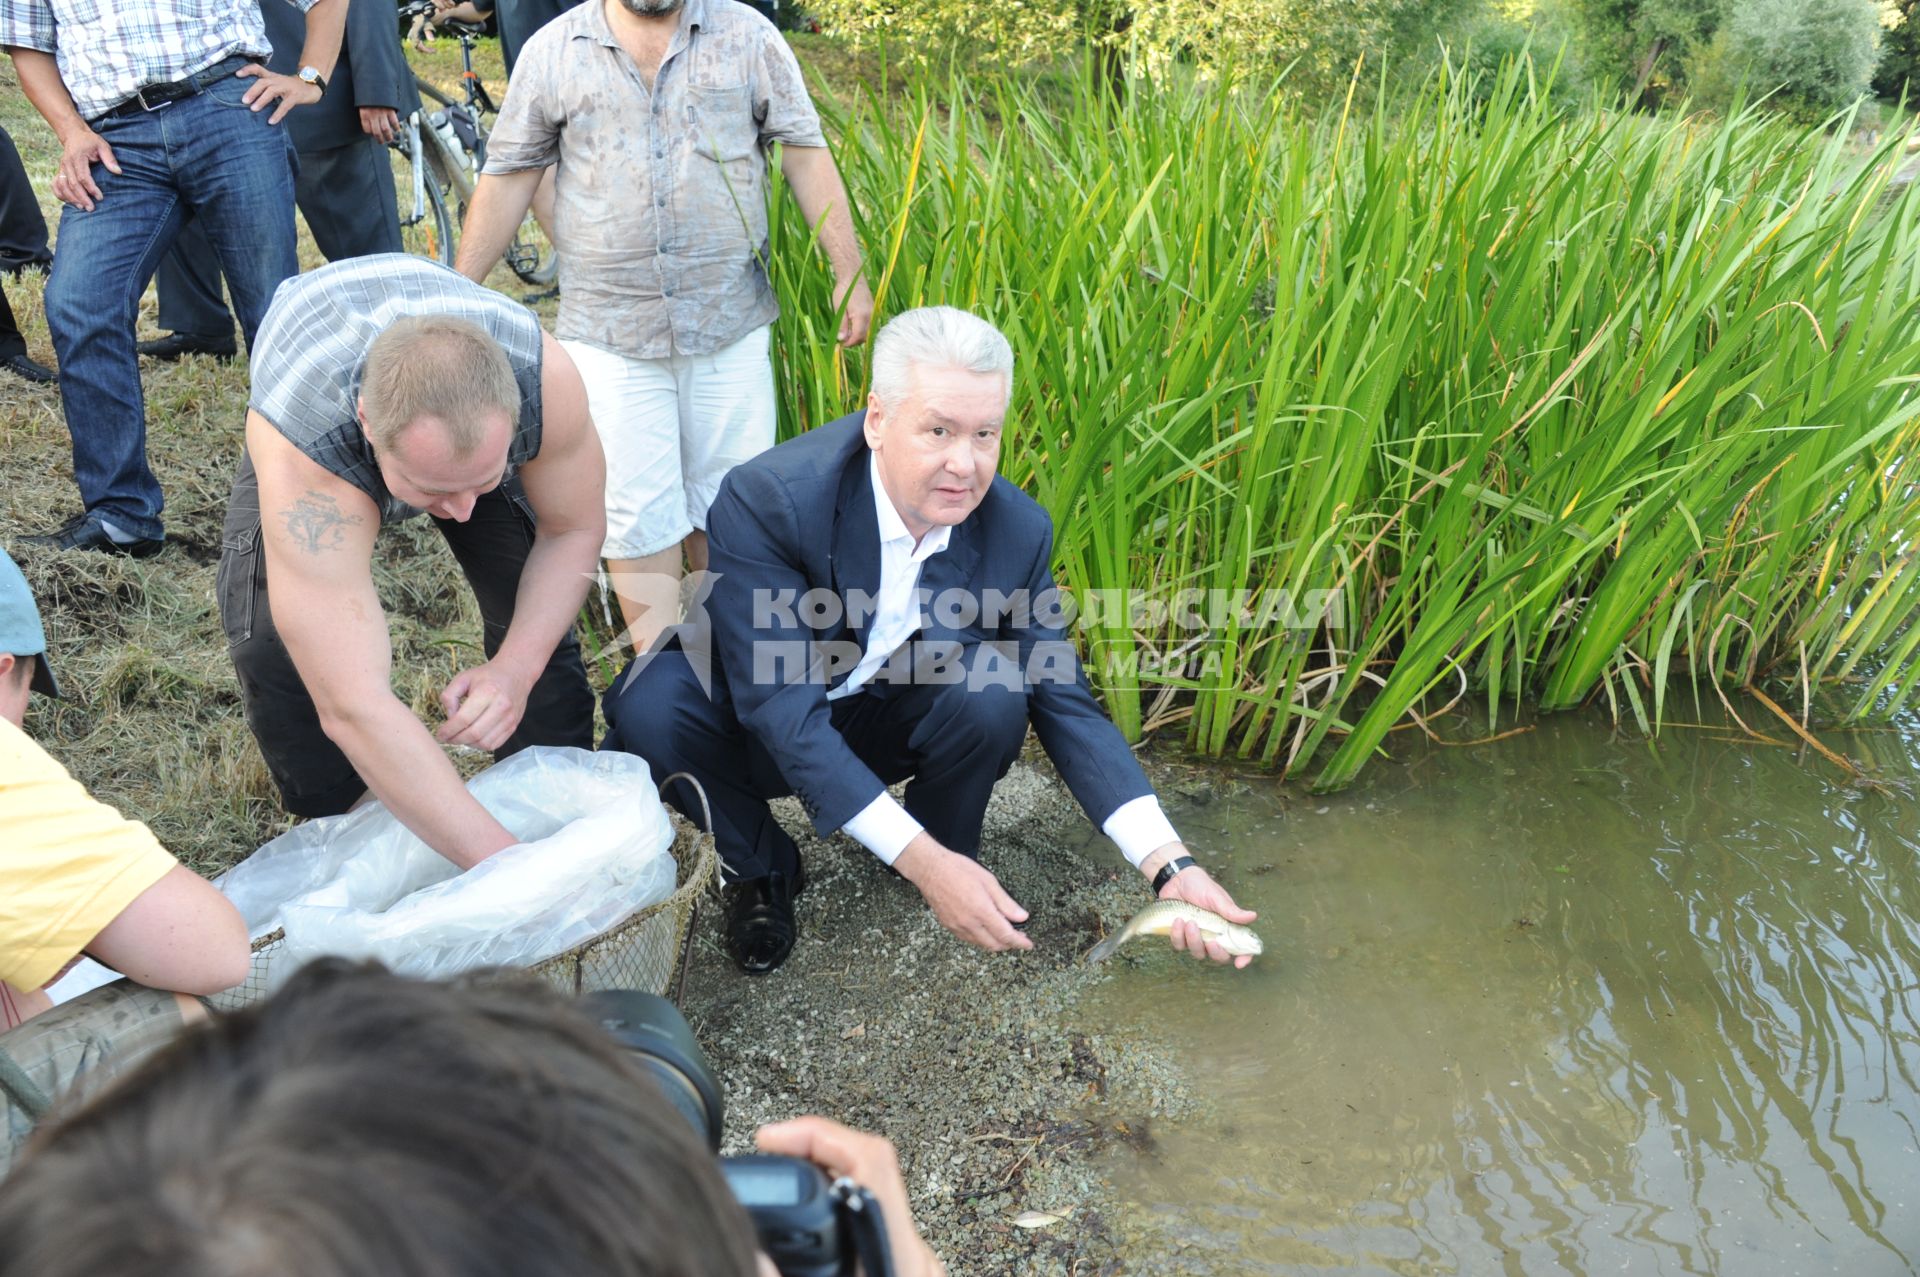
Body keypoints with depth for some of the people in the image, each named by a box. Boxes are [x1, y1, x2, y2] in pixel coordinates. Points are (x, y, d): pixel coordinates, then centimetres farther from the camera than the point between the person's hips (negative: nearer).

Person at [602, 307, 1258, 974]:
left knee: (990, 685, -29)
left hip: (885, 727, 2)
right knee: (650, 707, -33)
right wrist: (921, 861, -40)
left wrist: (1170, 867, -25)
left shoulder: (1016, 531, -17)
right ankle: (762, 867, -3)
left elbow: (1067, 706, -13)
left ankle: (954, 848, 1)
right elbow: (782, 712, -34)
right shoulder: (765, 499, -30)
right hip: (763, 725, -1)